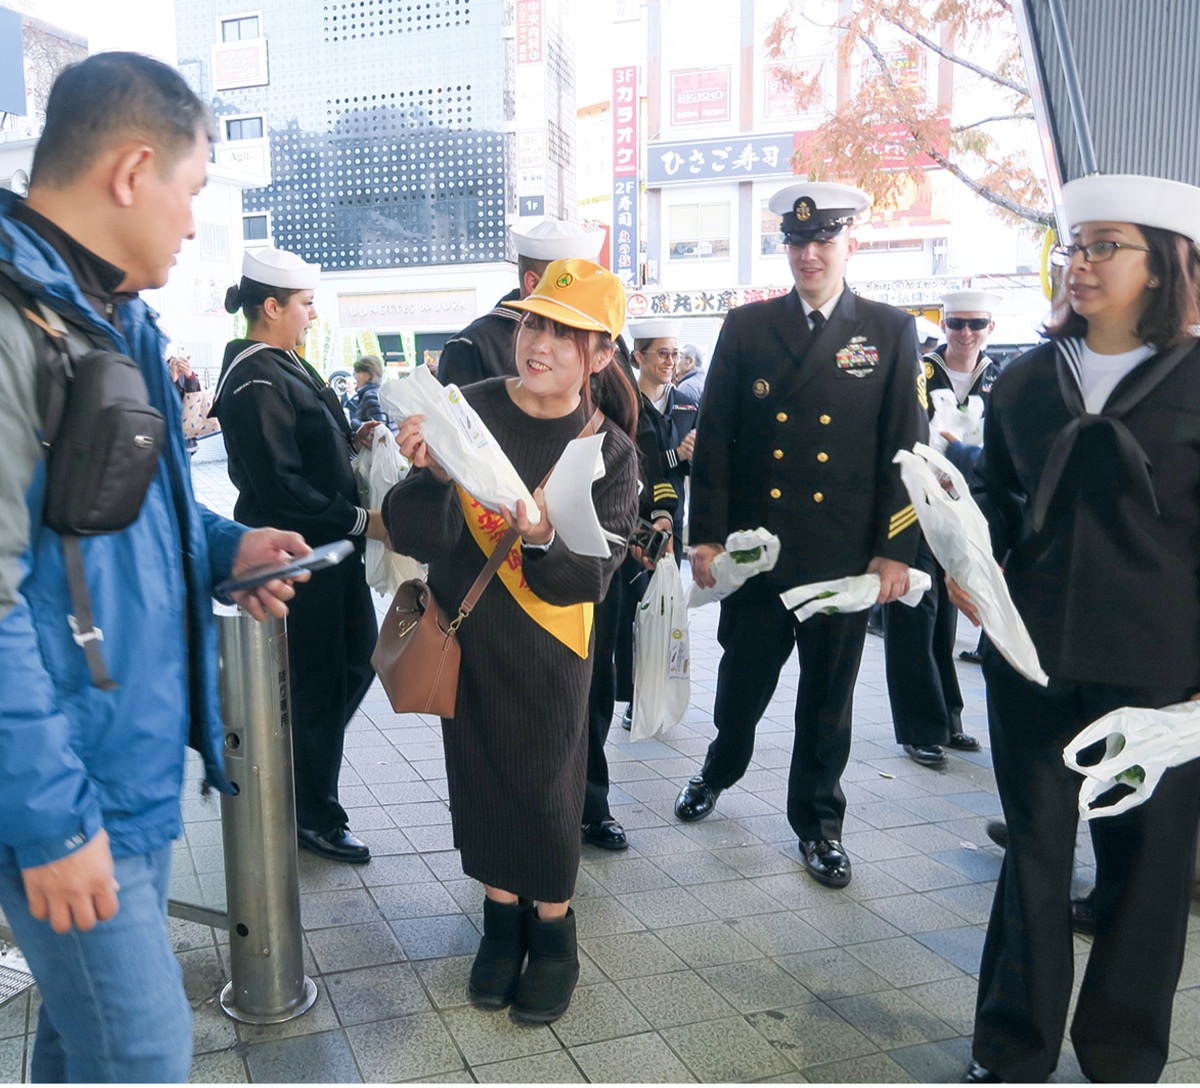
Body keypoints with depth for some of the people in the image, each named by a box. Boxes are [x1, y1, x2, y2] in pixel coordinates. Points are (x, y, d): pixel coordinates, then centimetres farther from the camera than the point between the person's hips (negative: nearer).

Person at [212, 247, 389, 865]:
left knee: (356, 660, 16)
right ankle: (314, 818, 19)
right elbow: (283, 490, -23)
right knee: (316, 680, 2)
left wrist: (348, 441, 3)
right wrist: (362, 521, -20)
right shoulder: (257, 383, -19)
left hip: (327, 548, 10)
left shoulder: (283, 367, 12)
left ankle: (303, 766, 36)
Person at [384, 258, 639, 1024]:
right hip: (462, 636, 2)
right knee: (478, 775, 14)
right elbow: (409, 530, -13)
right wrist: (430, 474, -32)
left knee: (543, 786, 7)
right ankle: (503, 914, 36)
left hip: (545, 652, -2)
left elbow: (586, 578, -17)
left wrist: (543, 534, -36)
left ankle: (553, 928, 31)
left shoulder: (609, 452, -8)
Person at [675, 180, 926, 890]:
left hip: (844, 557, -1)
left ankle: (819, 820, 28)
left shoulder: (891, 332, 2)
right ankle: (721, 772, 40)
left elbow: (906, 450, 0)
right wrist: (706, 534, -1)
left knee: (828, 696, 10)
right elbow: (715, 440, 3)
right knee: (742, 678, 12)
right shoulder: (746, 328, 4)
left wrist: (896, 552, -6)